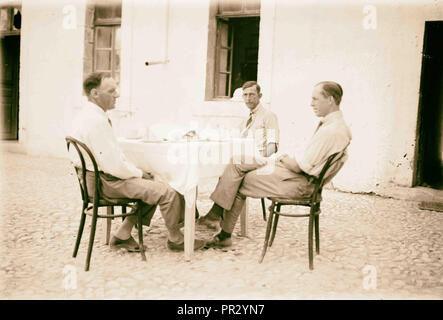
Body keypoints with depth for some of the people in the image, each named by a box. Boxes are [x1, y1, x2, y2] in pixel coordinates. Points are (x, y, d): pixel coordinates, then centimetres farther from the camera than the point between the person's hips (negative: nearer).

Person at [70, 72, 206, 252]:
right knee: (168, 193, -12)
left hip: (99, 175, 11)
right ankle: (176, 240, 11)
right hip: (104, 181, -11)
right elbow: (113, 165, -24)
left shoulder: (88, 115, 10)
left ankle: (122, 236, 17)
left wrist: (137, 172, 8)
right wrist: (138, 173, -8)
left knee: (152, 187, 19)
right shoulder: (95, 121, -23)